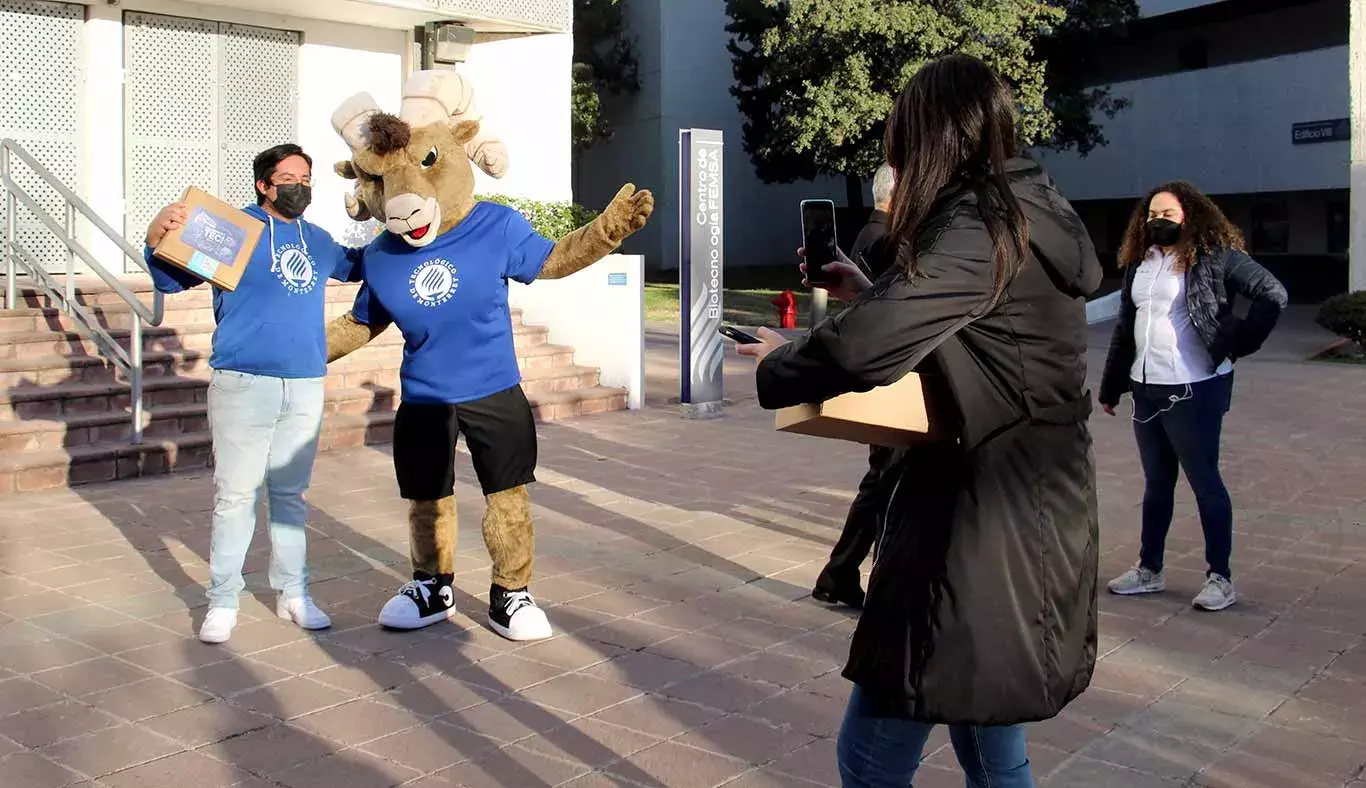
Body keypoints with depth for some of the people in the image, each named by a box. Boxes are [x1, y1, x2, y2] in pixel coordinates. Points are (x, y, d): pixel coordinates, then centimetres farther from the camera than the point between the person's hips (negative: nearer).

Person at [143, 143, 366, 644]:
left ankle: (293, 593, 19)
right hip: (243, 383, -5)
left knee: (290, 494, 12)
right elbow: (173, 281, -7)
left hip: (306, 386, 5)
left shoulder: (317, 240, 15)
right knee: (235, 495, -2)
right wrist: (158, 242, -26)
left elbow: (354, 267, 36)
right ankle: (223, 601, 8)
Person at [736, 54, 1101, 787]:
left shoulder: (977, 228, -17)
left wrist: (778, 365, -6)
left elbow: (863, 349, -25)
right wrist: (870, 293, 22)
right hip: (1030, 515, 10)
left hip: (982, 522, -10)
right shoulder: (1029, 216, 12)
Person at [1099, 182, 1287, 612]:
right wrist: (1111, 386, 14)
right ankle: (1149, 570, 25)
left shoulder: (1215, 257, -10)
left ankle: (1220, 577, 13)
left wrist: (1236, 345, -13)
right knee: (1156, 484, 15)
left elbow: (1273, 295, -17)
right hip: (1146, 390, 7)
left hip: (1195, 390, -7)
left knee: (1205, 481, 2)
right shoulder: (1139, 263, 10)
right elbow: (1125, 328, 14)